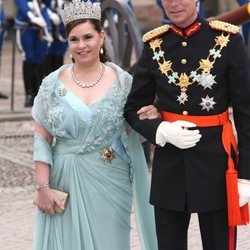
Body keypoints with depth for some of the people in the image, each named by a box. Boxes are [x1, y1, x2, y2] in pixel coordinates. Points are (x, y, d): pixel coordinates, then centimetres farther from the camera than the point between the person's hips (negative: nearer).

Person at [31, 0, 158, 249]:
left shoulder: (122, 82, 0)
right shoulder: (53, 84, 0)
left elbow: (134, 134, 7)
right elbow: (42, 139, 2)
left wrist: (151, 118, -15)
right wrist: (43, 187, -5)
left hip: (109, 184, 0)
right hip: (64, 183, 0)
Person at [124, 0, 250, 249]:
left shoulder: (227, 39, -5)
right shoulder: (154, 44, 3)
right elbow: (133, 108, 8)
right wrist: (162, 131, -12)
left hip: (215, 160, -2)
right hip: (169, 163, 3)